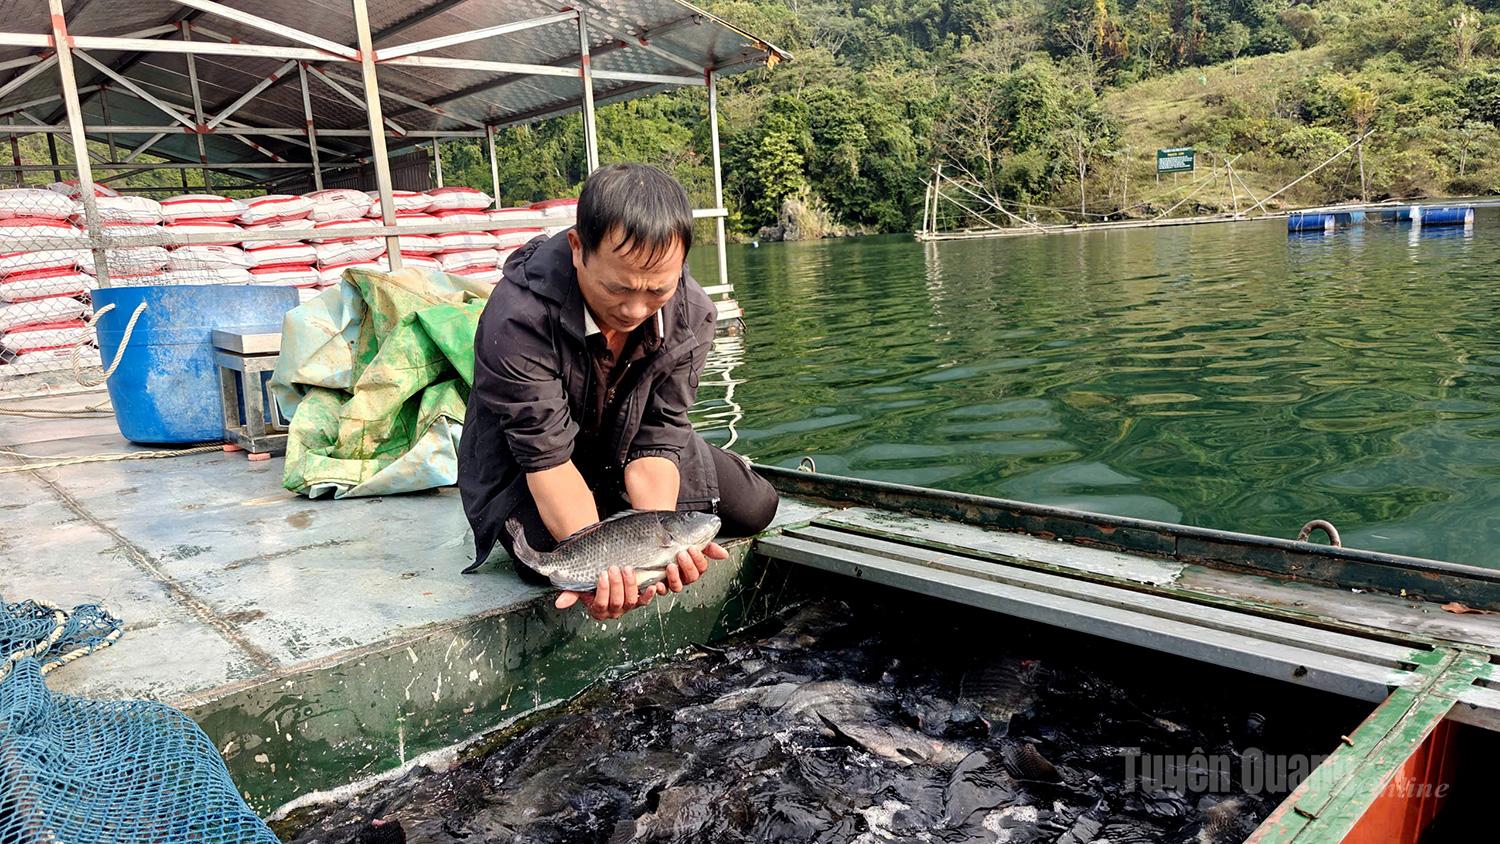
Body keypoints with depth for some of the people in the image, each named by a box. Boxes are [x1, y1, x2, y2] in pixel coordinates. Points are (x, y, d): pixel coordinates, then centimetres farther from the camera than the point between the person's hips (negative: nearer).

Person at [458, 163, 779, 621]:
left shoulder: (690, 313, -22)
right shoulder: (518, 318, -37)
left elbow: (657, 436, -20)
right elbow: (548, 454, -34)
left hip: (619, 455, 5)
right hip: (525, 472, -4)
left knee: (754, 507, -1)